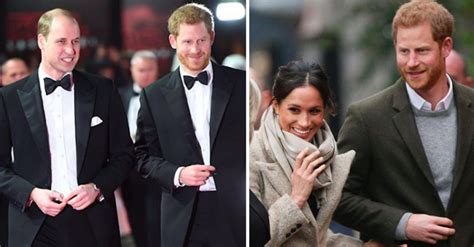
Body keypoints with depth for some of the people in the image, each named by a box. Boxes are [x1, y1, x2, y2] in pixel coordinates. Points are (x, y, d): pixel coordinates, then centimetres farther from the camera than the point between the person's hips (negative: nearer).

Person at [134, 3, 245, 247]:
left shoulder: (241, 84, 4)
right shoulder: (154, 96, 6)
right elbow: (144, 156, 8)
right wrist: (177, 175, -10)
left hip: (237, 212, 0)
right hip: (183, 221, 0)